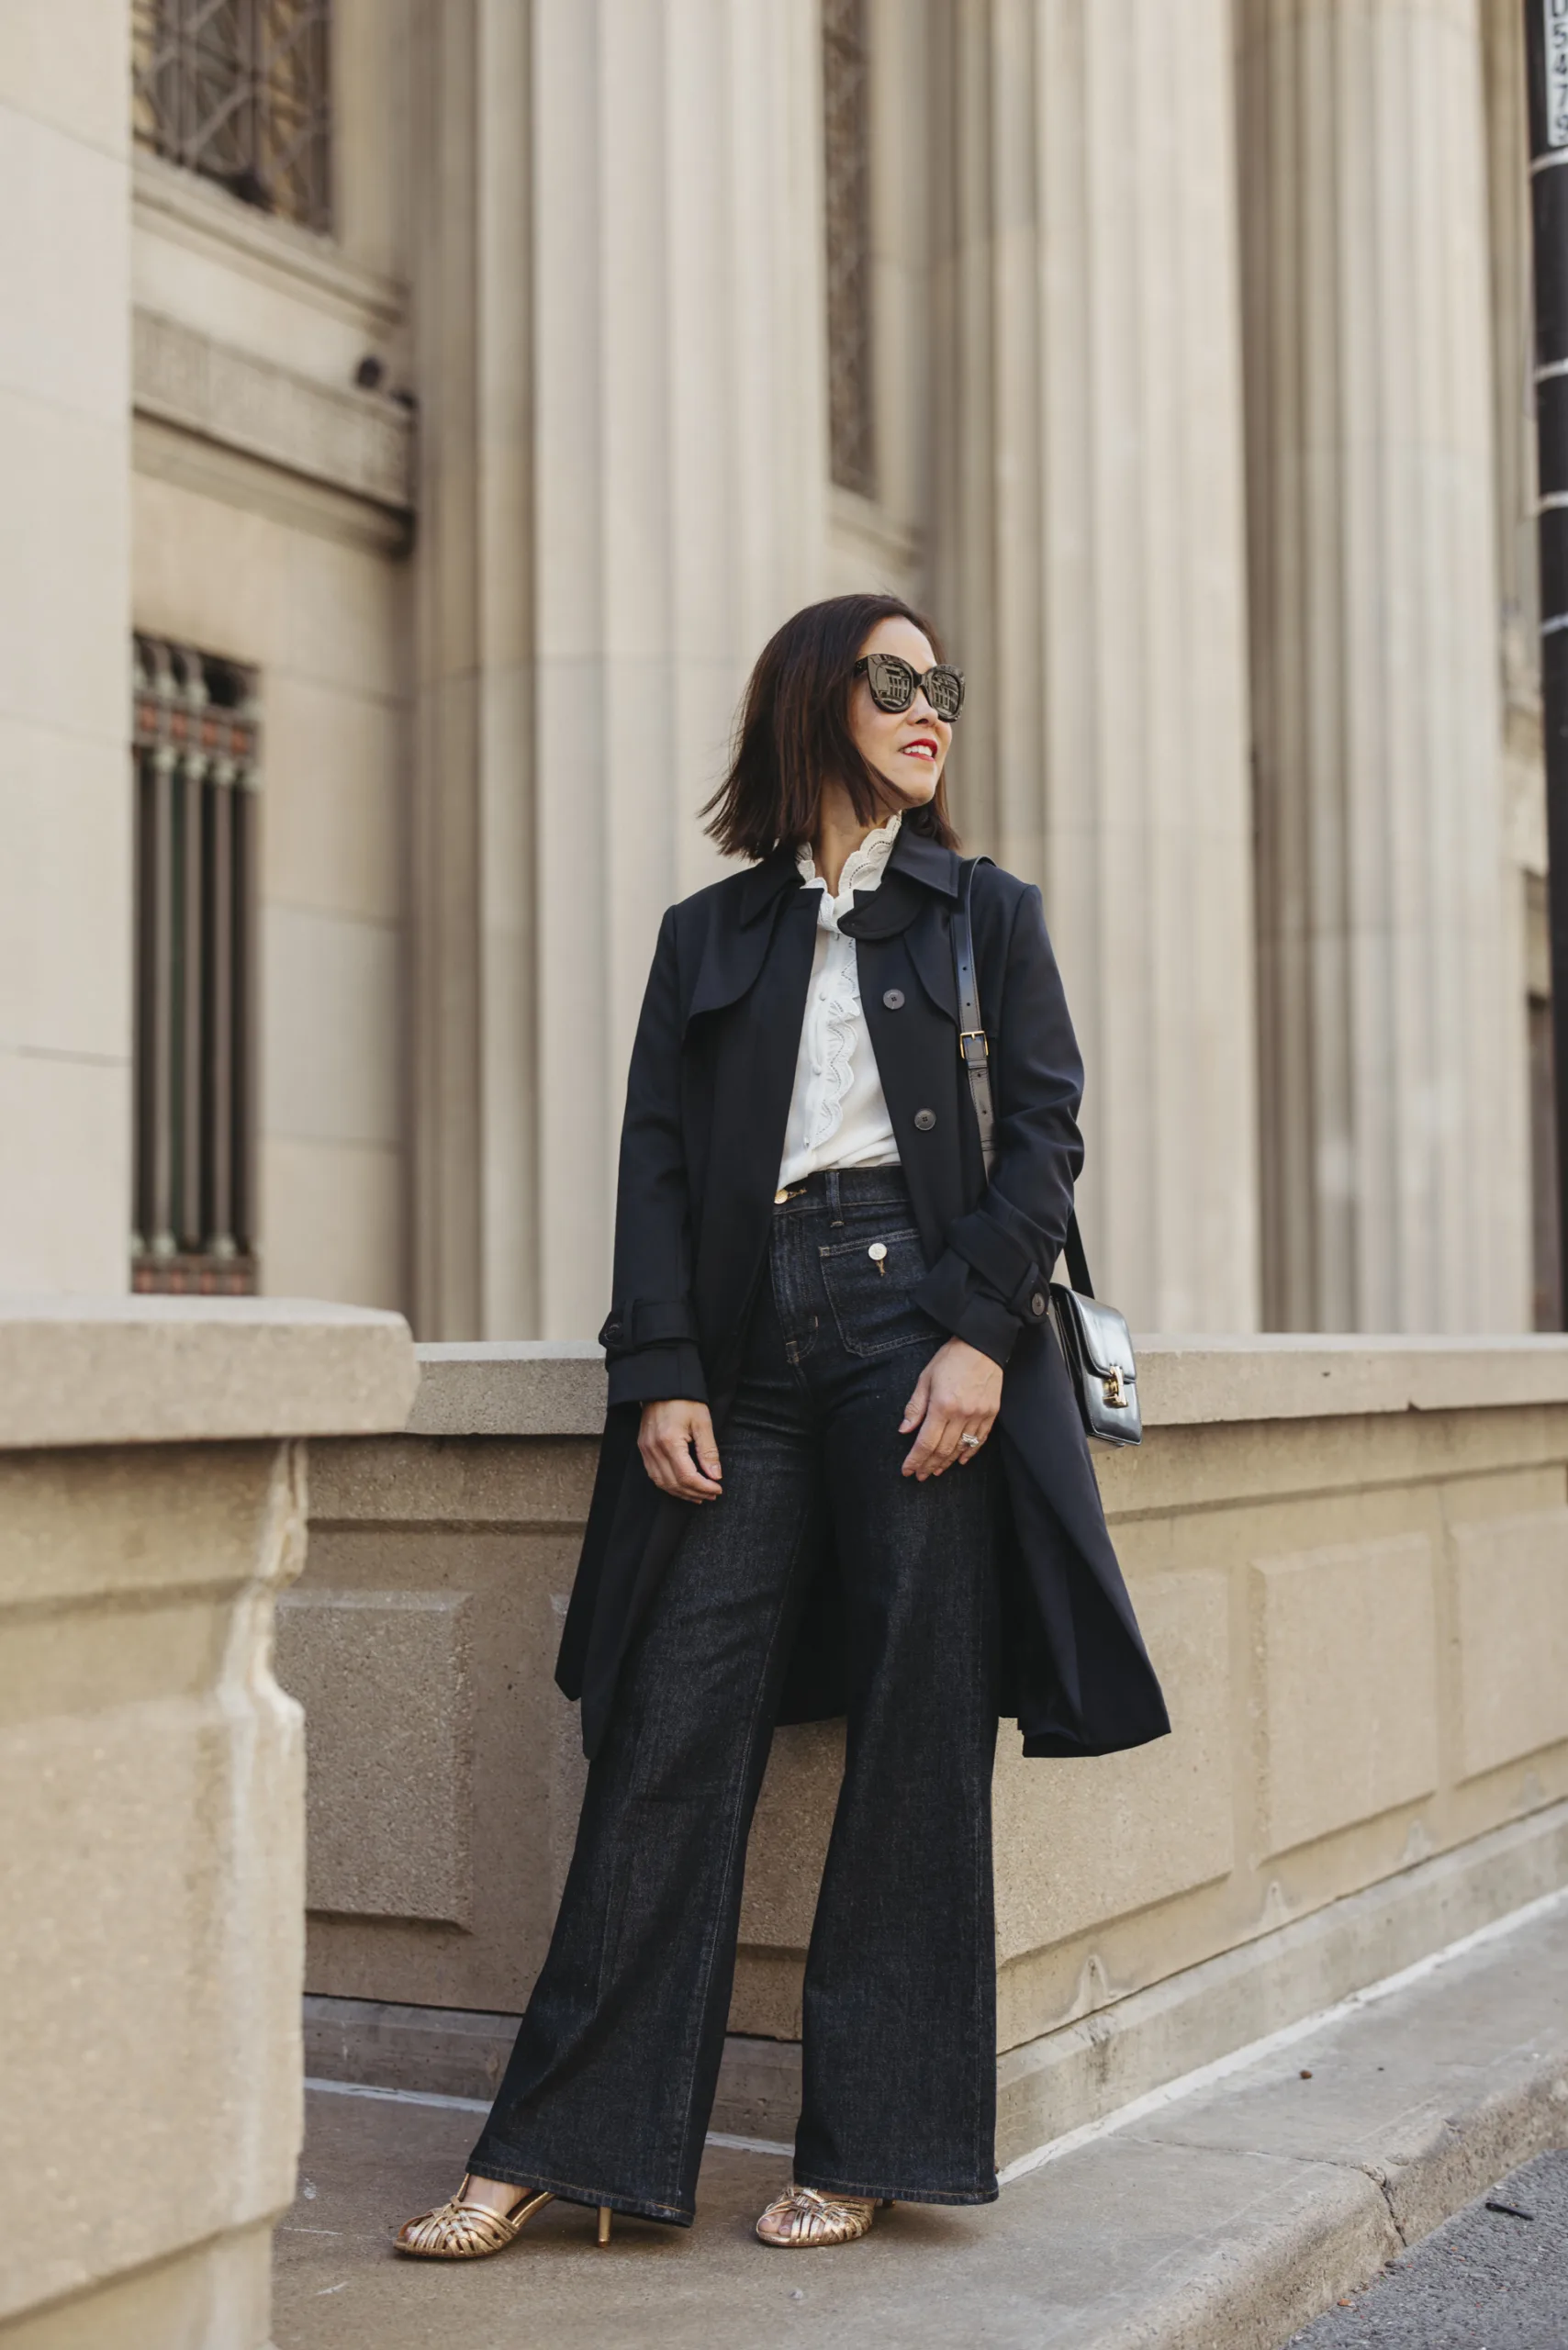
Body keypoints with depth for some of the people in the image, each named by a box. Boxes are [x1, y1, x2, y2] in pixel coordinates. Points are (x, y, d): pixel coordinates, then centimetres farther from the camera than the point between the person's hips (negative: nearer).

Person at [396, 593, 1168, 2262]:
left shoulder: (984, 913, 14)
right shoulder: (709, 935, 17)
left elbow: (1045, 1131, 4)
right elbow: (656, 1161, 9)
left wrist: (981, 1334, -11)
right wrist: (661, 1374, -4)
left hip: (926, 1330, -1)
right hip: (751, 1356, 1)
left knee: (915, 1737, -1)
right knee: (670, 1732, -3)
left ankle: (869, 2148, 9)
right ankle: (554, 2145, 4)